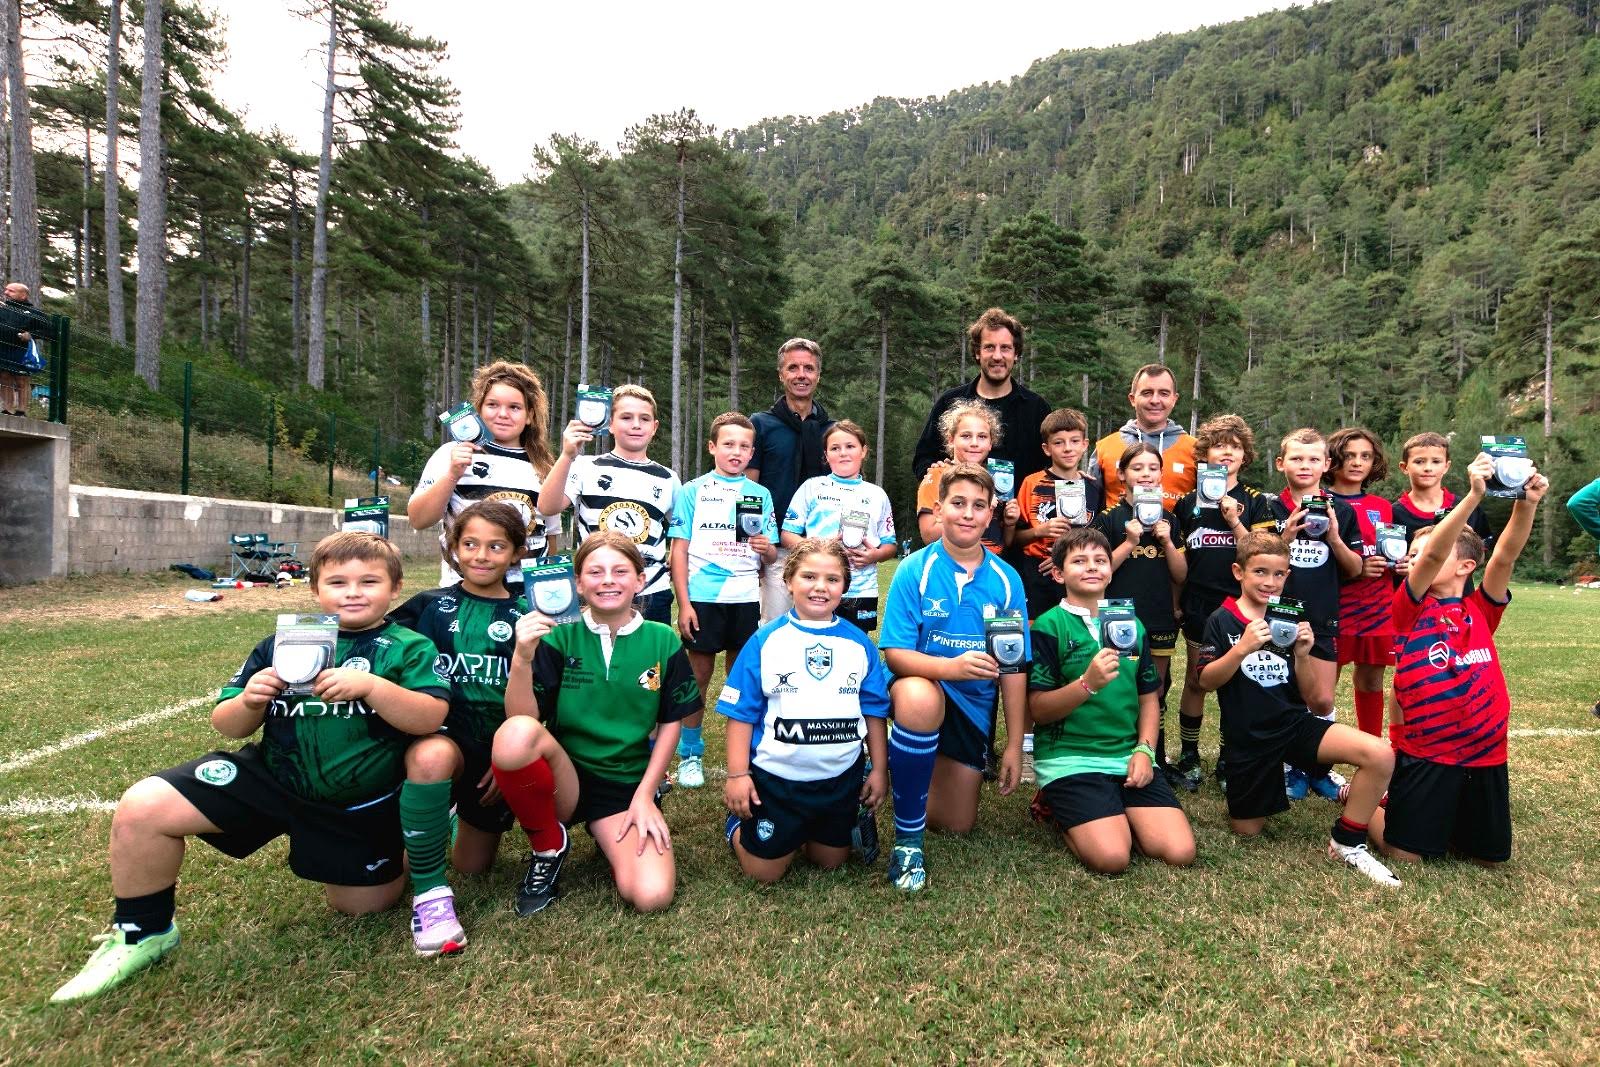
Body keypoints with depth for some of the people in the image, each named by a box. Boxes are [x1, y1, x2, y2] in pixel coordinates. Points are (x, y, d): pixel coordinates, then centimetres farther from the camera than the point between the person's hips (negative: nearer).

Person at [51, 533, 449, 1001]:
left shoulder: (410, 648, -7)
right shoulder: (283, 643, 3)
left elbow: (431, 718, -21)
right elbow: (226, 725, 6)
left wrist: (371, 686, -36)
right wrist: (248, 702, -18)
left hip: (359, 805, -2)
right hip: (271, 774, 3)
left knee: (360, 904, 7)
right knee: (142, 808, -14)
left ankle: (401, 847, 40)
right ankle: (143, 932, 10)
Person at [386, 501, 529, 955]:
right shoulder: (429, 607, 2)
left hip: (502, 751, 2)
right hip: (443, 734, -1)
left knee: (474, 865, 11)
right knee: (432, 758, -38)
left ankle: (466, 812, 45)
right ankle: (429, 892, -19)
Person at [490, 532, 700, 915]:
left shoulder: (663, 642, -1)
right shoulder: (558, 637, -5)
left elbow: (670, 723, 4)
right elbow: (524, 717, -13)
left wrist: (644, 794, -3)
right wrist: (522, 657, -28)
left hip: (627, 786, 1)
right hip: (563, 777, 0)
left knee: (652, 896, -23)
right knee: (515, 733, -34)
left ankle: (609, 839, 13)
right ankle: (548, 845, -5)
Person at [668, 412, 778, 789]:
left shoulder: (760, 494, 9)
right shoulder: (693, 490, 2)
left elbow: (771, 555, 10)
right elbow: (679, 549, -1)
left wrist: (766, 547, -14)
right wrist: (684, 603, -8)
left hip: (745, 598, 2)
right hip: (703, 597, -2)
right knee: (699, 675, 4)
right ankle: (690, 755, 18)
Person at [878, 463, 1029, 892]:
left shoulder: (1006, 579, -6)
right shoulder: (915, 570, -15)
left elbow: (1014, 667, -2)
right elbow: (895, 654, -19)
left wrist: (1014, 745, -2)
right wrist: (951, 667, -37)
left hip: (974, 704, 4)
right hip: (921, 685, -3)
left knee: (958, 824, 9)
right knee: (919, 697, -41)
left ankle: (930, 768, 43)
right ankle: (907, 839, -22)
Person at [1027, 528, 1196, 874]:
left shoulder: (1132, 625, 12)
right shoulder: (1049, 626, -6)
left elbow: (1148, 697, 15)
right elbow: (1038, 709, -10)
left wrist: (1144, 751, -1)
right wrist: (1088, 683, -25)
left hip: (1128, 757, 5)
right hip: (1070, 757, -5)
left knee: (1180, 851, -11)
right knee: (1112, 857, -22)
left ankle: (1115, 813, 16)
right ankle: (1059, 809, 9)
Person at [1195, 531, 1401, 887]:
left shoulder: (1288, 621, 5)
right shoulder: (1222, 621, -6)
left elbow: (1303, 694, 6)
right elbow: (1206, 682, -13)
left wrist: (1302, 655, -12)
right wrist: (1242, 649, -26)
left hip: (1294, 724, 3)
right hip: (1247, 737, -3)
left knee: (1381, 755, -21)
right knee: (1246, 829, 7)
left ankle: (1346, 844, -3)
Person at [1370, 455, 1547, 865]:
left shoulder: (1481, 610, 3)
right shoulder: (1409, 608, -8)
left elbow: (1505, 556, -12)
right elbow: (1431, 554, -23)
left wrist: (1526, 503, -26)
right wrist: (1475, 494, -30)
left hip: (1485, 752, 4)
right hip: (1425, 753, -4)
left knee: (1490, 856, 15)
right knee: (1405, 854, 0)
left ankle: (1441, 817, 39)